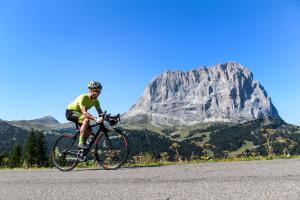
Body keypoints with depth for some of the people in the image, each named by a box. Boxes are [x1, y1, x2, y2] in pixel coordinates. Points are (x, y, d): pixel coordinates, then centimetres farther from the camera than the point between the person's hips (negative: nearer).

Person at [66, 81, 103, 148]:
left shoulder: (96, 101, -9)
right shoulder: (83, 97, -31)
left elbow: (100, 112, -12)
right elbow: (84, 113, -40)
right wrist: (96, 119, -51)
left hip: (78, 113, 8)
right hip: (70, 112, -8)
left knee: (89, 130, -6)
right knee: (86, 119, -33)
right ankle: (81, 143, -29)